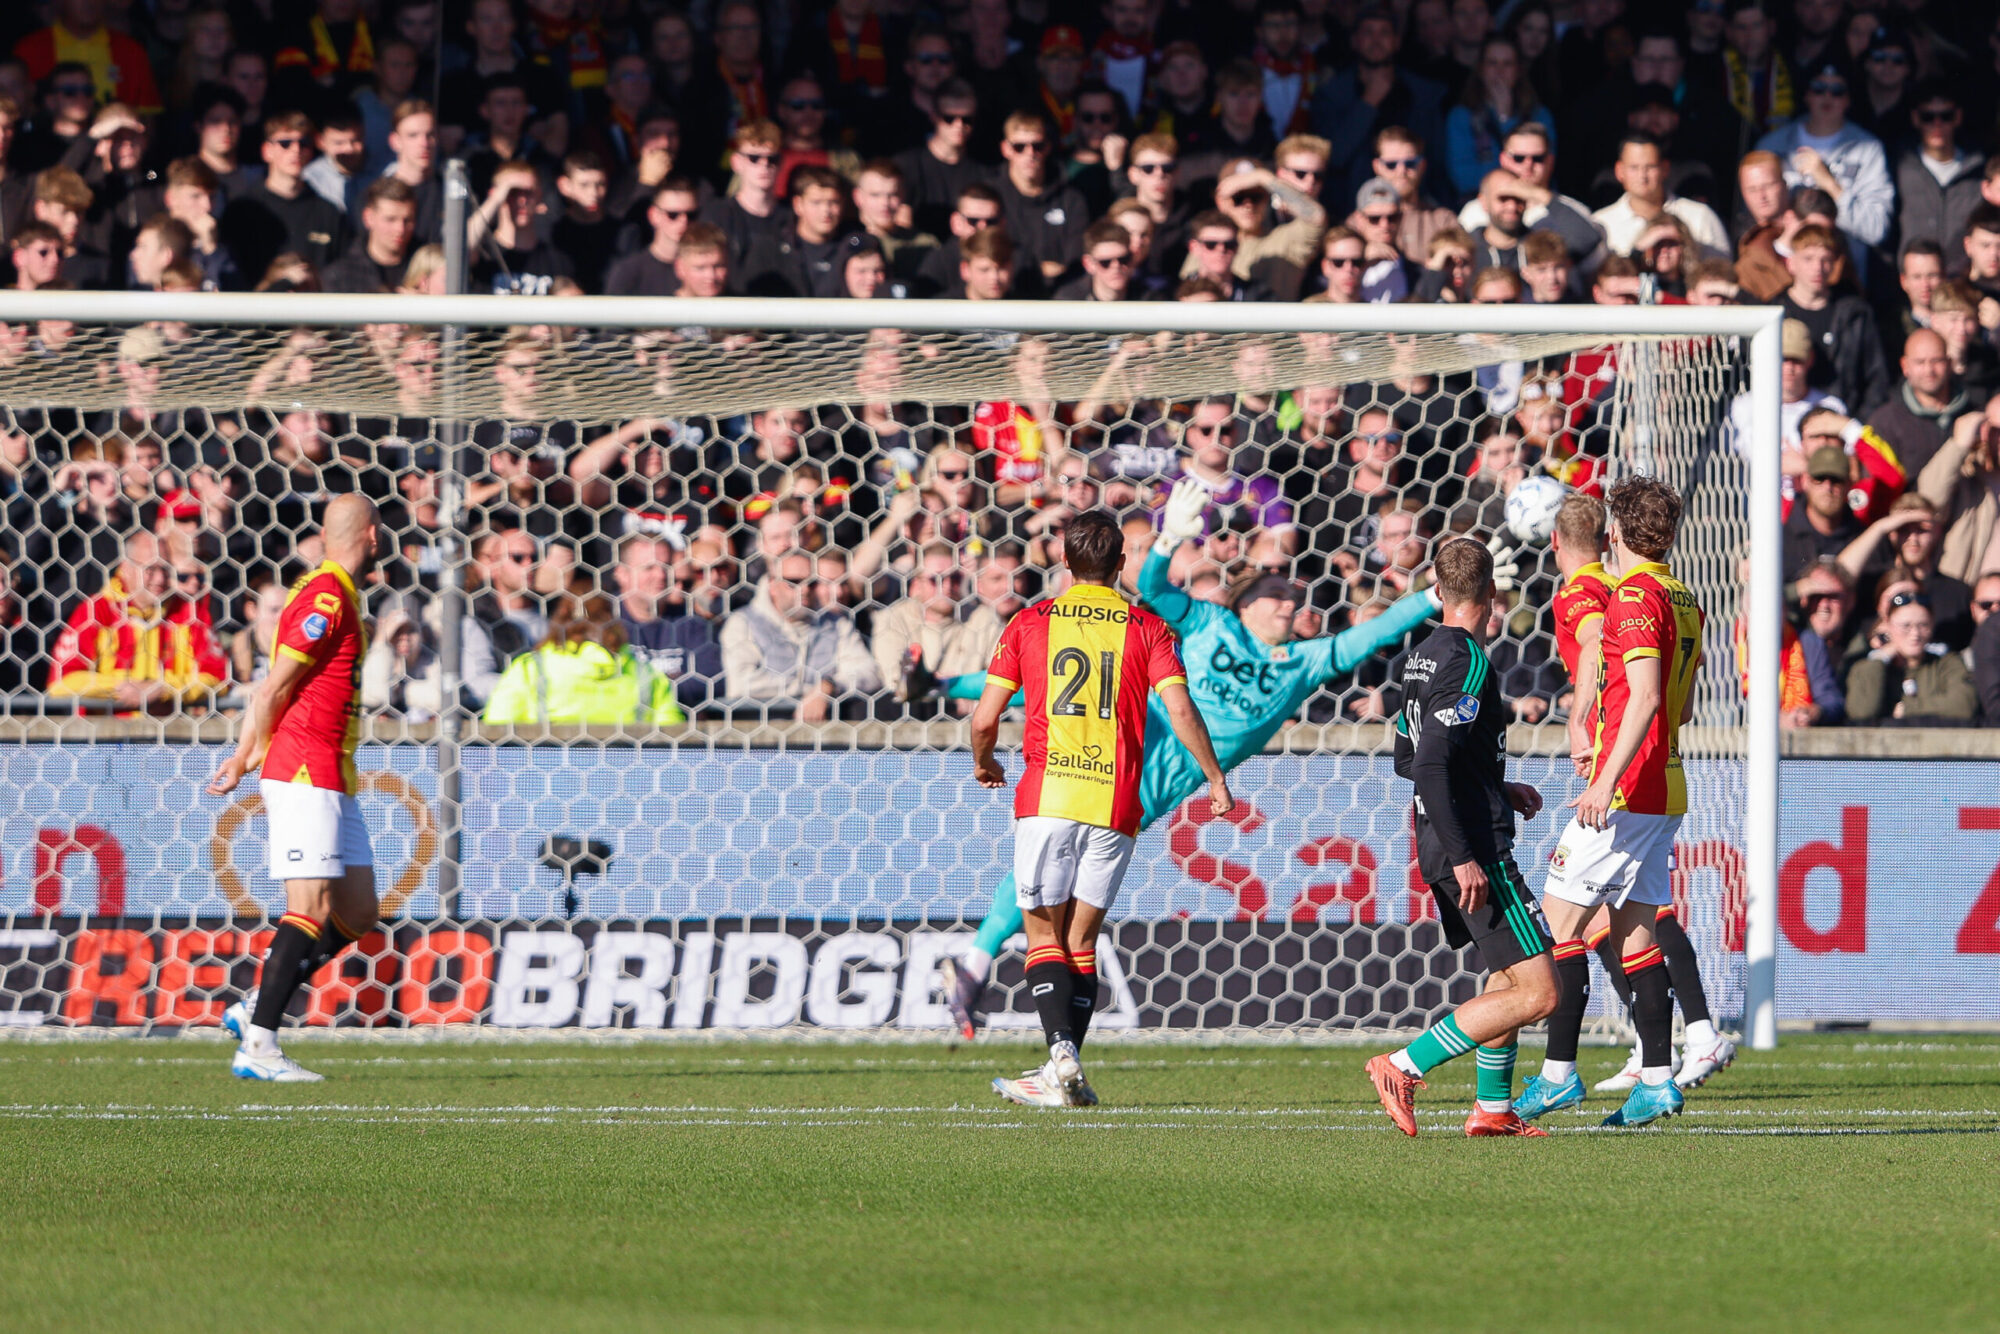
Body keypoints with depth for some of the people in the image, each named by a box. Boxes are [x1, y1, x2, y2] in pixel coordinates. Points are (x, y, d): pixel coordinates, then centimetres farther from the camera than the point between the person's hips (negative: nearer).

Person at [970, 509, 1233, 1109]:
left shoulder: (1029, 624, 5)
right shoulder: (1148, 629, 5)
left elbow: (985, 718, 4)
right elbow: (1179, 710, -8)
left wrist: (983, 764, 24)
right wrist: (1216, 779, 3)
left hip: (1045, 799, -1)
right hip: (1114, 807, 1)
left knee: (1045, 935, 5)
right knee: (1081, 941, 10)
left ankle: (1062, 1053, -18)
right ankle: (1066, 1078, 3)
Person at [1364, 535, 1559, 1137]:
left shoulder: (1422, 657, 10)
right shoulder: (1469, 663, -17)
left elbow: (1406, 759, 21)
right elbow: (1430, 766, -25)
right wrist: (1464, 857, -24)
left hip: (1439, 849, 10)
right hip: (1475, 849, -10)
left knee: (1508, 974, 25)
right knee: (1538, 992, -10)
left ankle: (1492, 1106, 28)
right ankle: (1404, 1066, -12)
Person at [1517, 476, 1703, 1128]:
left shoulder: (1636, 597, -14)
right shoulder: (1684, 601, 14)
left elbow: (1645, 697, -23)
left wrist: (1607, 780, -28)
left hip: (1626, 789, -9)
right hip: (1664, 792, 9)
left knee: (1560, 917, -5)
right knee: (1635, 931, 9)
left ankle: (1559, 1073, -8)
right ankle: (1656, 1079, 5)